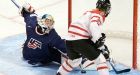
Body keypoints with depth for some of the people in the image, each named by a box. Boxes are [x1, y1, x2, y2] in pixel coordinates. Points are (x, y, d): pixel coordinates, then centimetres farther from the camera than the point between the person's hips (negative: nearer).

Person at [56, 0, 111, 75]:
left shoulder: (90, 13, 27)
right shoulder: (99, 14, -2)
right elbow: (94, 27, -22)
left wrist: (101, 43, 28)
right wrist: (101, 46, -22)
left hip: (70, 40, 9)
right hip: (80, 41, -9)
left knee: (74, 60, 33)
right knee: (100, 60, -2)